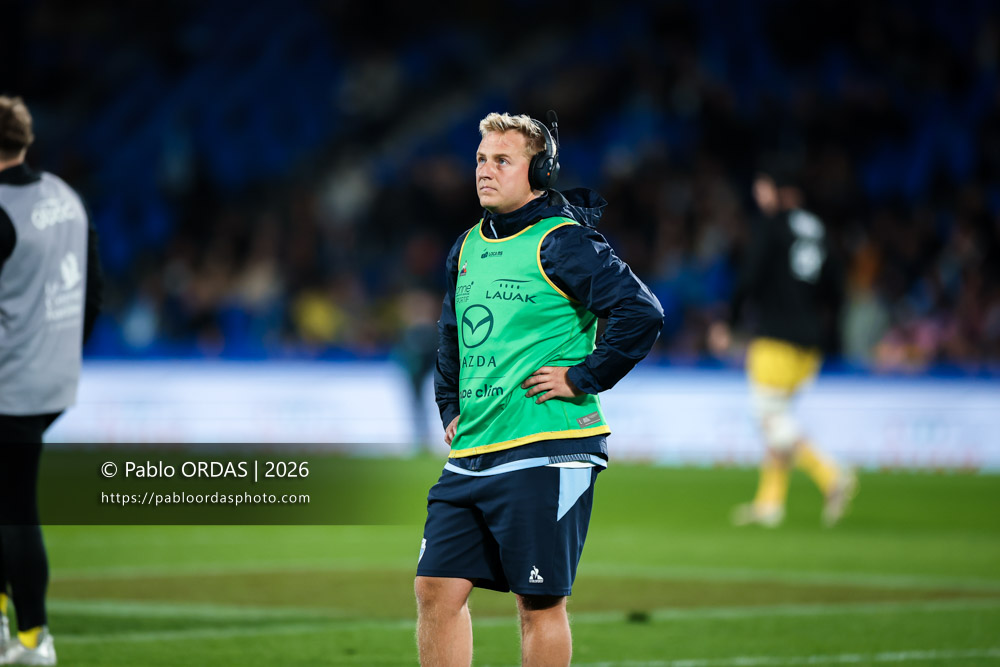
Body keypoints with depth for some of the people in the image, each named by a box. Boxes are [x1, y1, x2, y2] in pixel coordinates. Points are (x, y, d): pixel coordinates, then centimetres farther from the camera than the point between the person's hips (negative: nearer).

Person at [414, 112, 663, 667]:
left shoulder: (561, 243, -9)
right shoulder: (468, 249, 15)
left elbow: (642, 312, -18)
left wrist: (582, 379, -14)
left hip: (546, 453, -7)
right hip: (470, 452, 7)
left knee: (539, 602, -2)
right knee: (437, 587, 3)